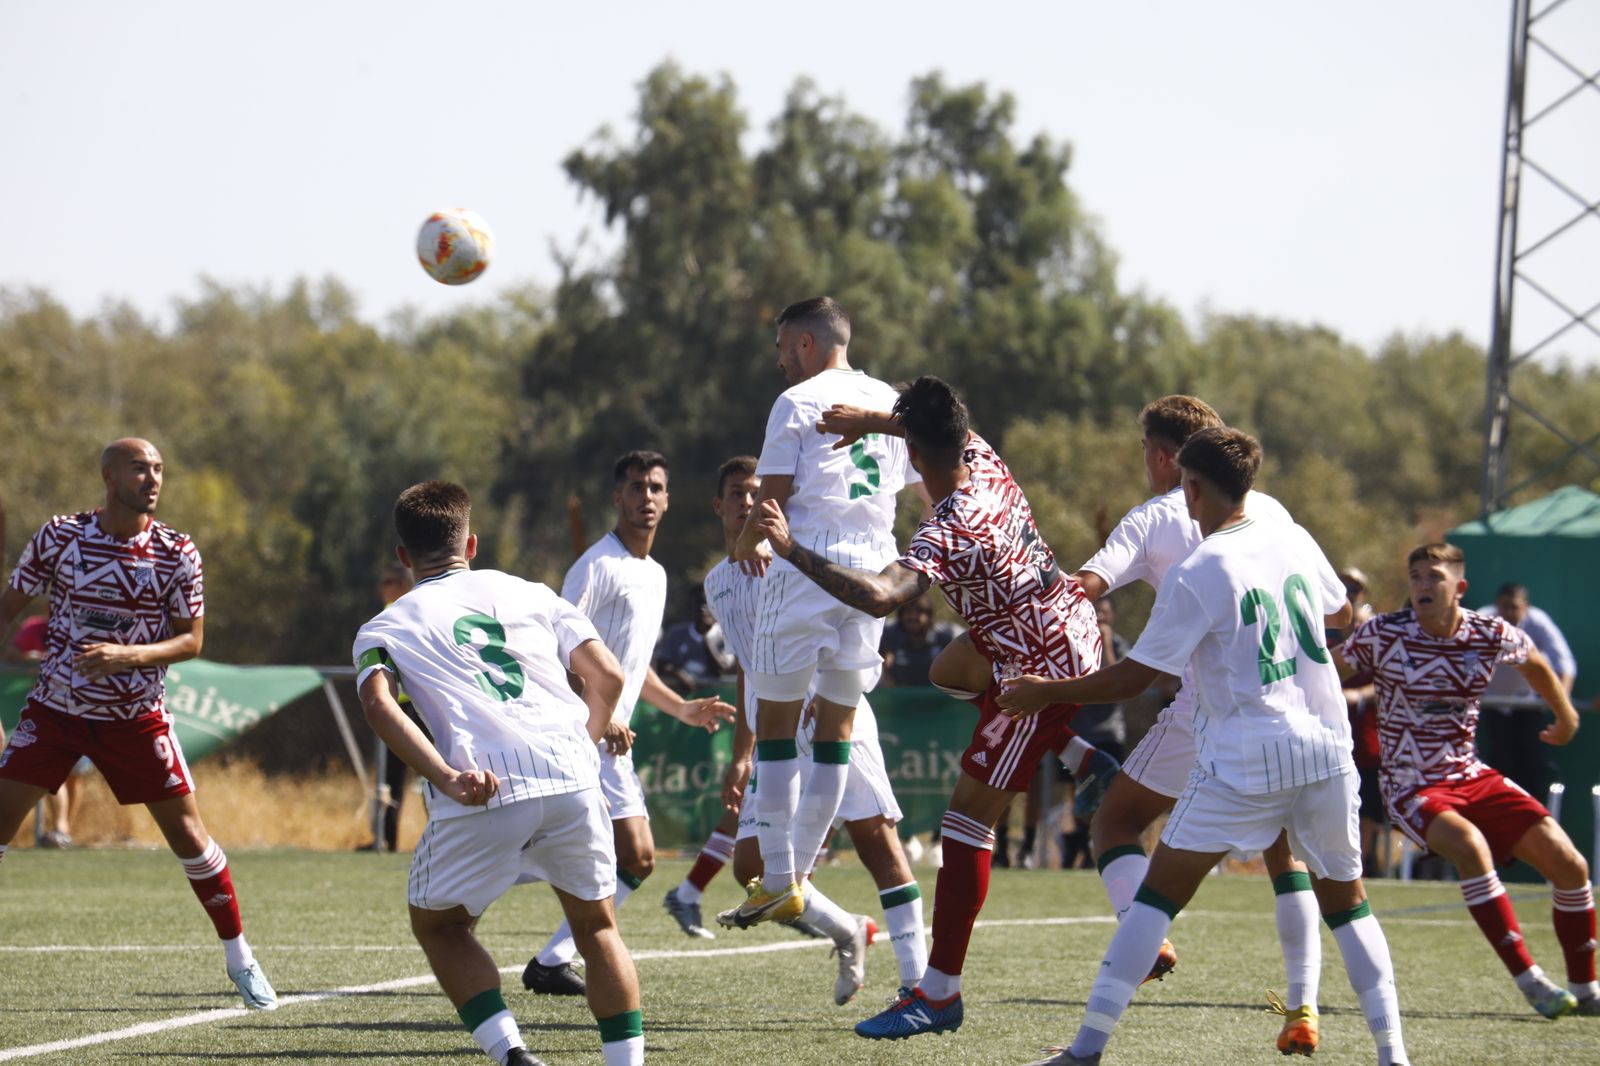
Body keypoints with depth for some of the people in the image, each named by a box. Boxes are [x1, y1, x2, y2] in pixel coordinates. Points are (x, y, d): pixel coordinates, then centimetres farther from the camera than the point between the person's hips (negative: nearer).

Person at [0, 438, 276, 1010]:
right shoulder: (60, 535, -6)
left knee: (188, 833, -2)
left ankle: (239, 956, 13)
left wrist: (126, 655, -22)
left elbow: (191, 640, -6)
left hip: (136, 719, 0)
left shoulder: (177, 553, -7)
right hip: (55, 710, 0)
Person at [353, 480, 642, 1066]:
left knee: (438, 924, 20)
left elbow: (378, 704, -3)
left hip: (484, 794, -2)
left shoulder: (384, 628, 19)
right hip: (571, 780, 2)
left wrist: (446, 779, -11)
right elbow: (607, 675, 15)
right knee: (596, 924, 22)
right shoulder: (531, 594, 25)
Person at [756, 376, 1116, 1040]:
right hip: (1075, 630, 9)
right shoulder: (986, 464, -3)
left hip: (1040, 672, -9)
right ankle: (1082, 757, 24)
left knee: (967, 818, -8)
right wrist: (871, 421, 16)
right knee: (949, 670, 35)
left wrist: (791, 551, -37)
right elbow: (955, 430, 23)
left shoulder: (948, 534, -28)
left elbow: (878, 596, -44)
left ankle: (939, 994, -8)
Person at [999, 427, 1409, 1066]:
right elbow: (1340, 614, 25)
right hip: (1325, 750, 5)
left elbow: (1133, 678, -8)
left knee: (1158, 892, 2)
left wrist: (1045, 693, 5)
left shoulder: (1194, 575, -11)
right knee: (1344, 899, 15)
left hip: (1244, 764, -5)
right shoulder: (1294, 540, 5)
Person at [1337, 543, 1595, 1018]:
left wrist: (1566, 718, 29)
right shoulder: (1383, 635, -13)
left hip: (1473, 778, 4)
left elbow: (1536, 664, 18)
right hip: (1413, 789, -4)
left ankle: (1584, 988, 13)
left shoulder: (1492, 636, -4)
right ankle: (1530, 982, -27)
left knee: (1569, 864, -6)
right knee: (1470, 845, -34)